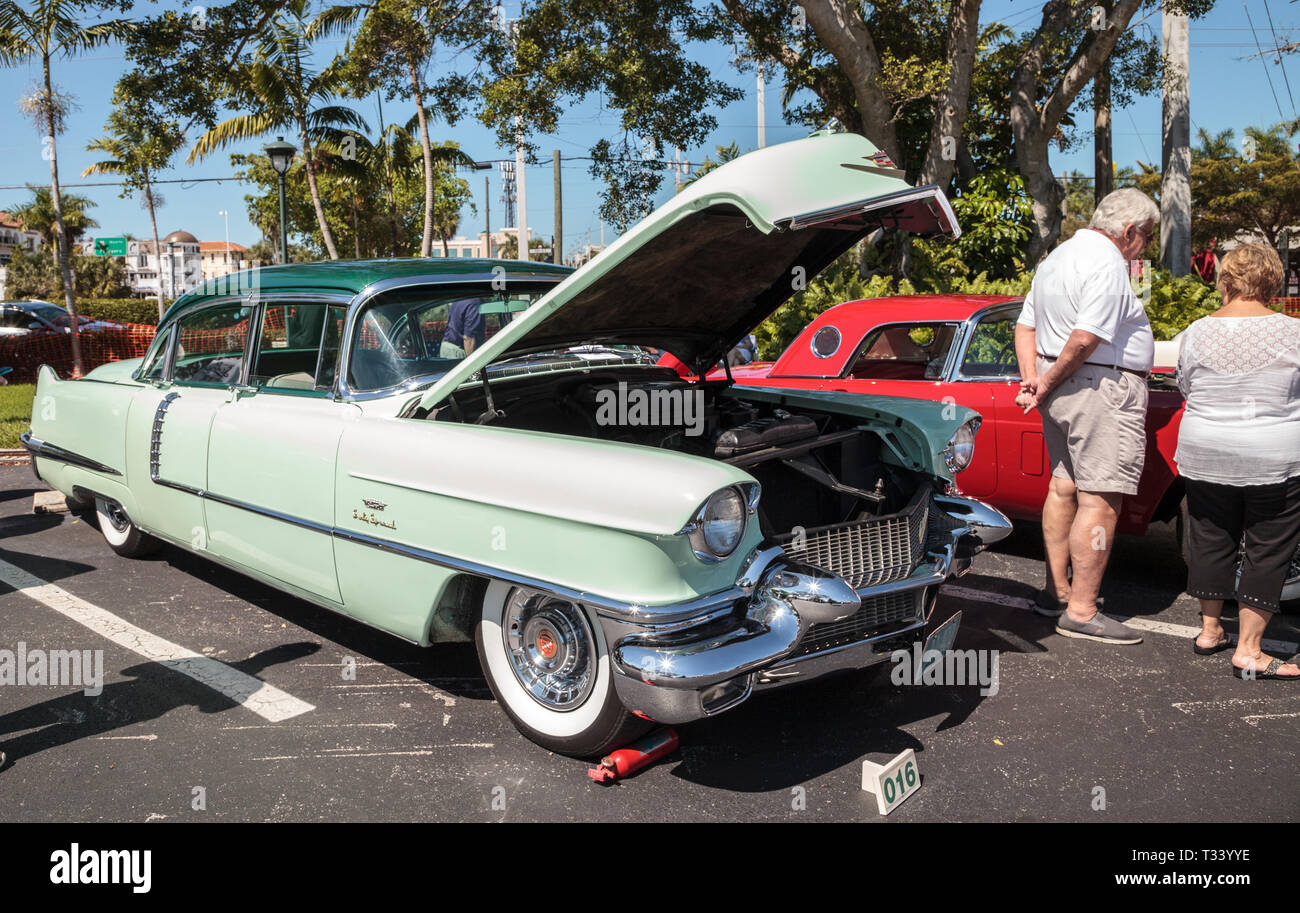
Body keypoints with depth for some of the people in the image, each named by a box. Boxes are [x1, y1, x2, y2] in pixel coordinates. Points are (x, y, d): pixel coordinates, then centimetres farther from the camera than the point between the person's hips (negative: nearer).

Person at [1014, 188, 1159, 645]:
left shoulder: (1056, 257, 16)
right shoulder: (1108, 264, -15)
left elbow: (1025, 327, 16)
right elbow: (1084, 340, -24)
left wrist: (1033, 381, 6)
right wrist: (1049, 384, -11)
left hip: (1062, 391, 10)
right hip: (1103, 389, -10)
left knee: (1064, 486, 15)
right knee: (1100, 501, -7)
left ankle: (1056, 591, 23)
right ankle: (1080, 613, -4)